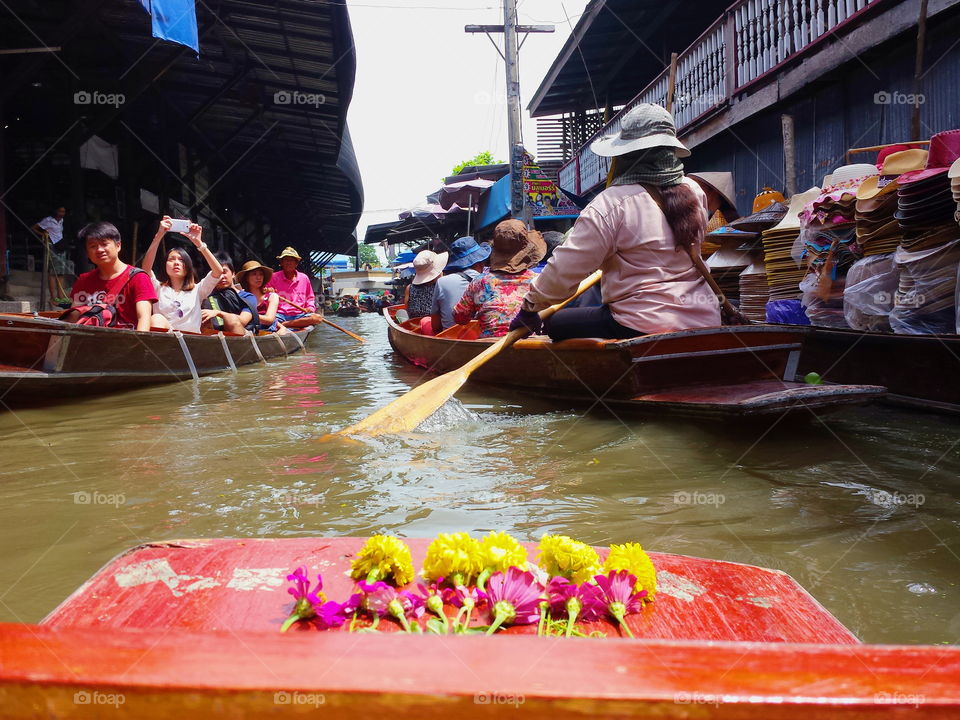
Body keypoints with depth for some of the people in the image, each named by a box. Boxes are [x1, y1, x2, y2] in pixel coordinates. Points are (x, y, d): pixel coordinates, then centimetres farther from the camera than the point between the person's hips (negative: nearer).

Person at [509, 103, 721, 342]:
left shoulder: (612, 203, -16)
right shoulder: (695, 192, 4)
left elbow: (566, 269, -17)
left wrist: (530, 306, -3)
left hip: (643, 329, -7)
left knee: (556, 324, 8)